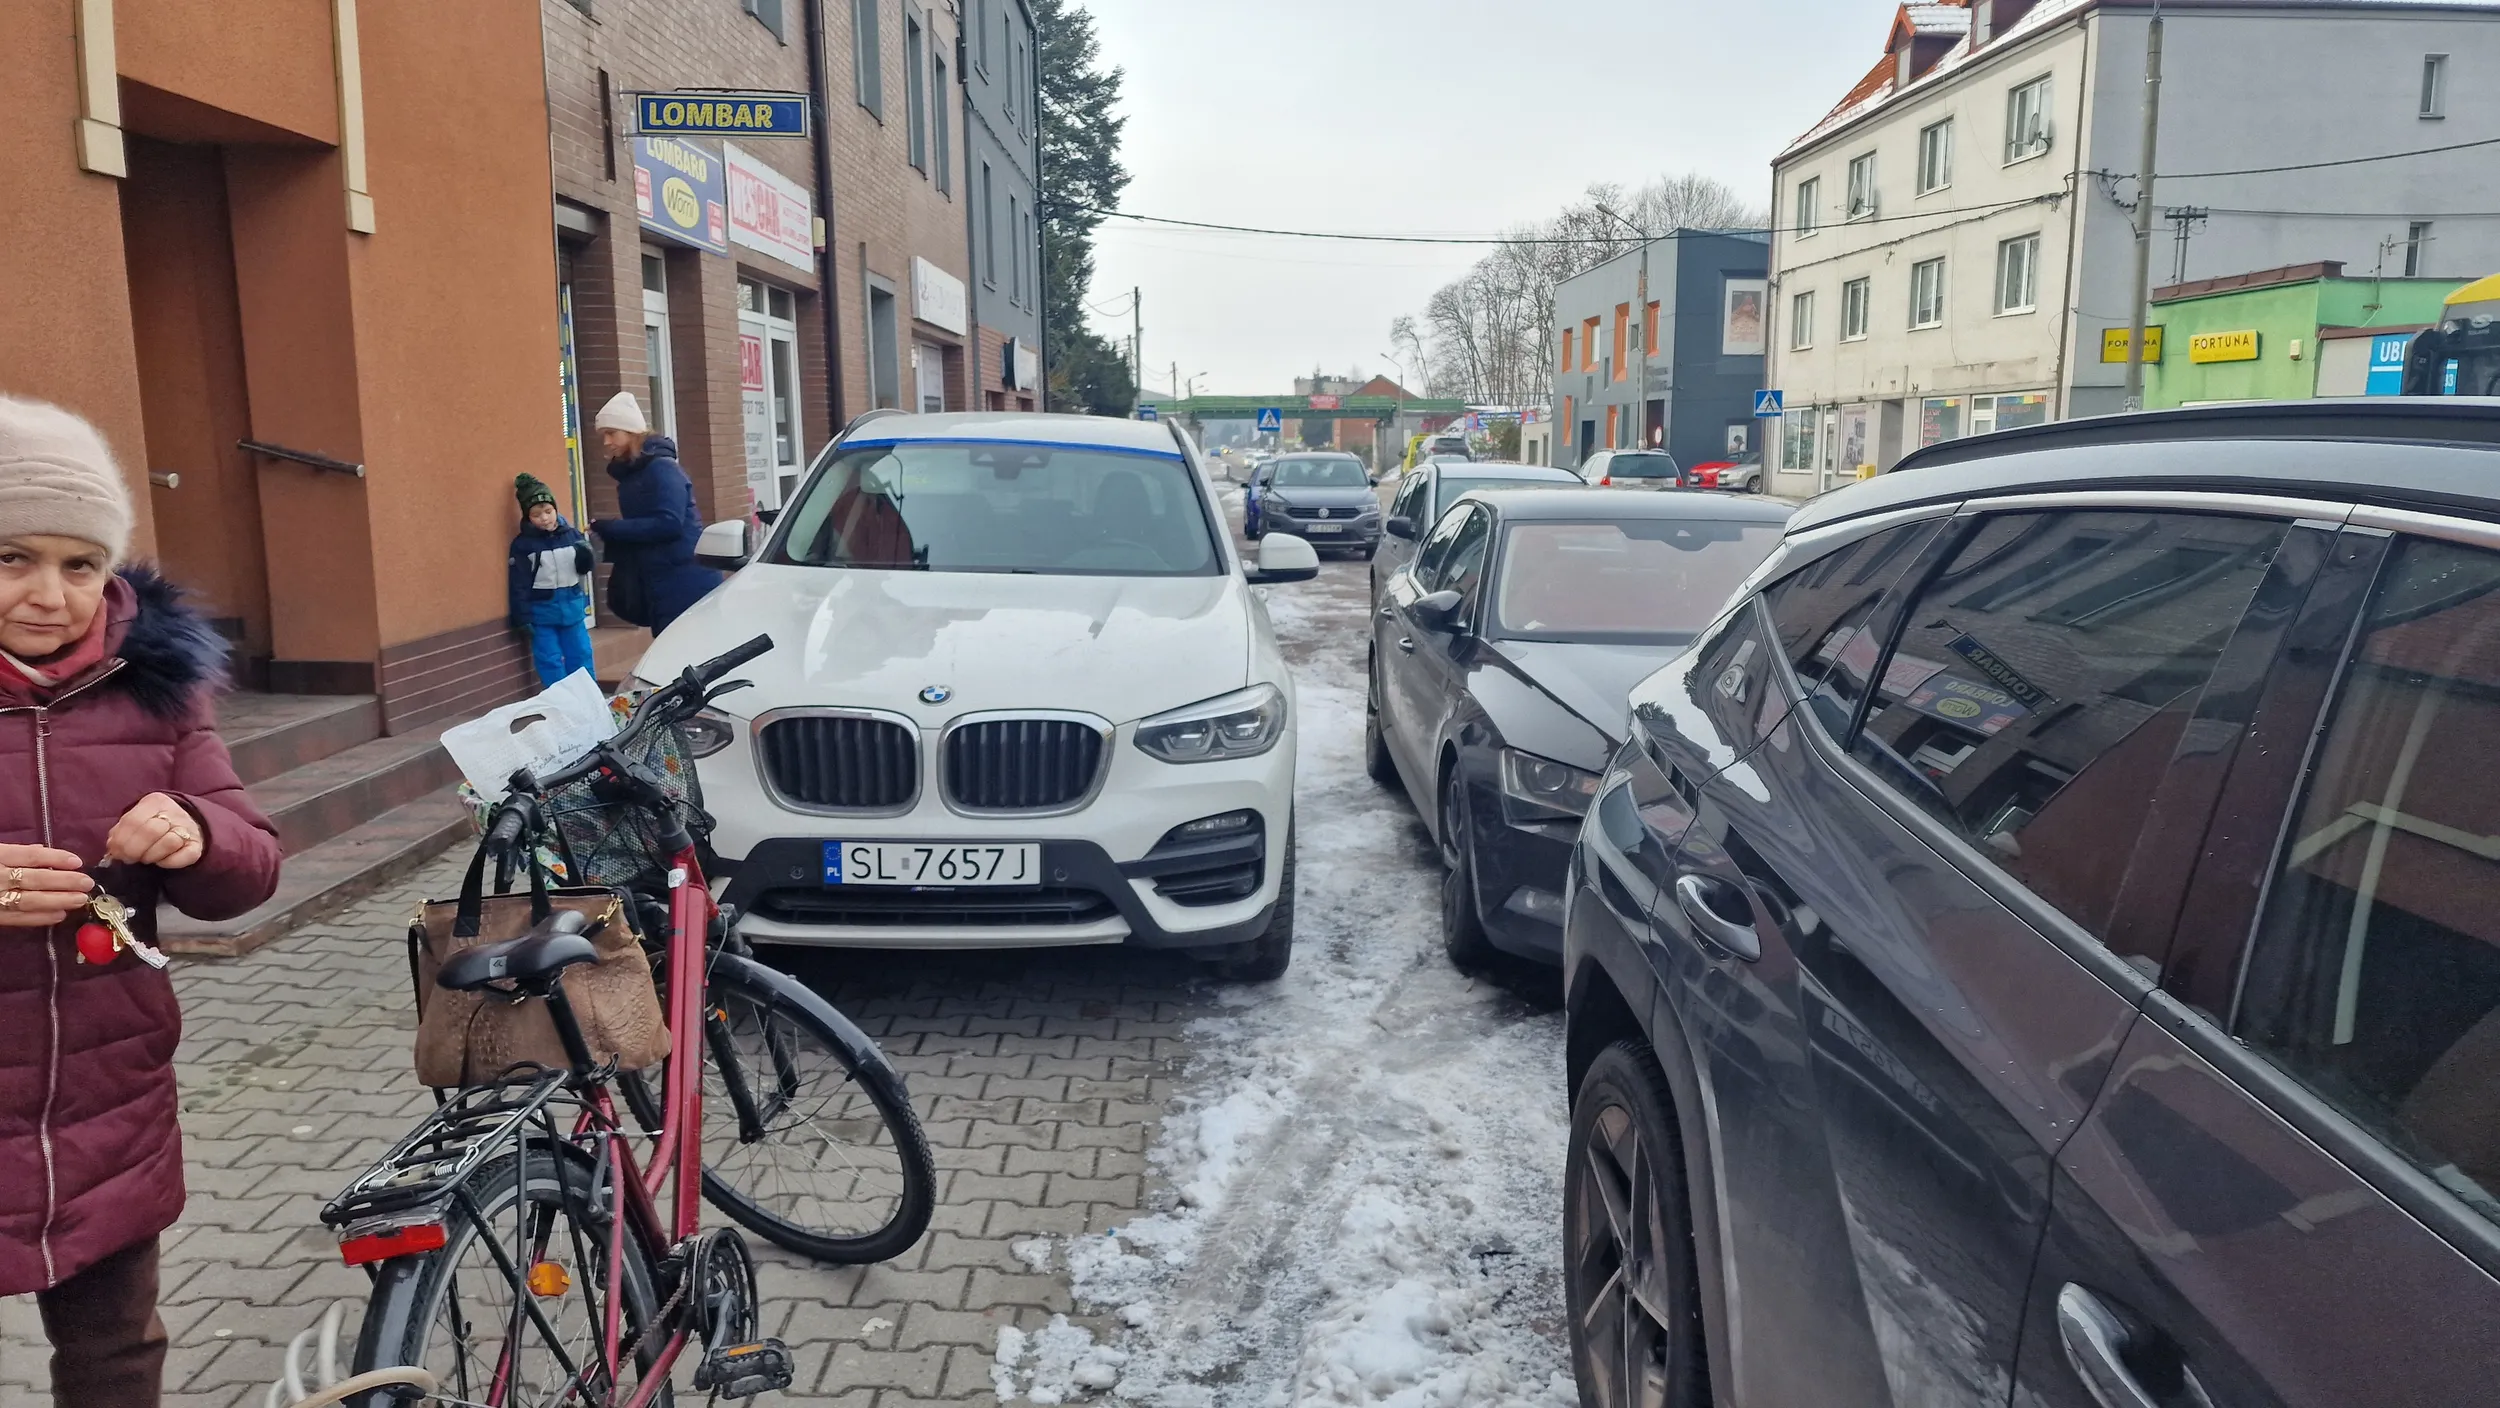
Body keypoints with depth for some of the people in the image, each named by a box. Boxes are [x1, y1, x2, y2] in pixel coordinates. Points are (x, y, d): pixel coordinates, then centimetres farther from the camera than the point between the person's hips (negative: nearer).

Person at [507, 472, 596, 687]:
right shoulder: (523, 544, -8)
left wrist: (585, 555, -16)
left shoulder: (572, 534, 0)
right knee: (550, 665, 1)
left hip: (572, 607, 3)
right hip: (541, 612, -3)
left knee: (581, 659, 10)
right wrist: (522, 618, -10)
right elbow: (519, 584, -7)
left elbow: (585, 569, 6)